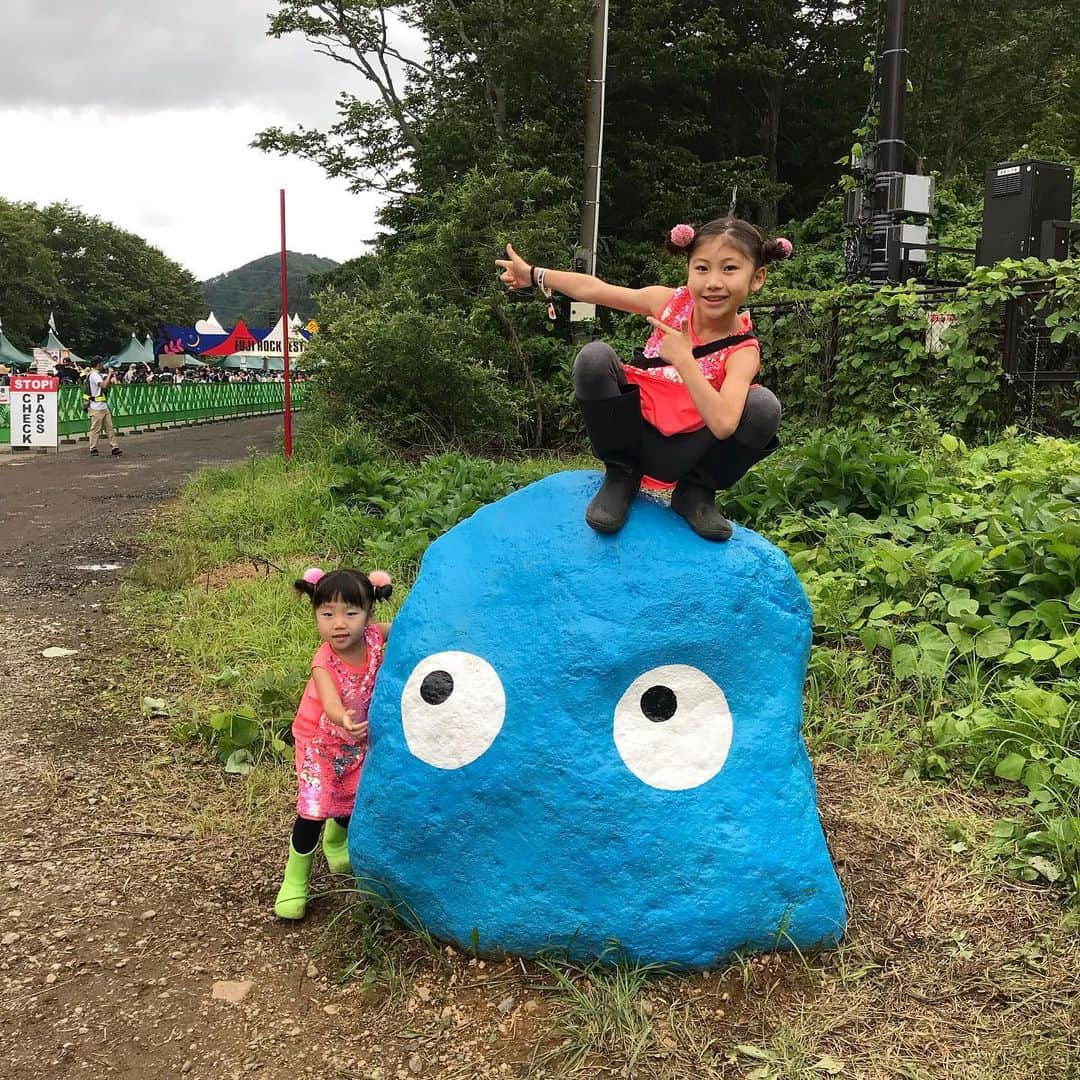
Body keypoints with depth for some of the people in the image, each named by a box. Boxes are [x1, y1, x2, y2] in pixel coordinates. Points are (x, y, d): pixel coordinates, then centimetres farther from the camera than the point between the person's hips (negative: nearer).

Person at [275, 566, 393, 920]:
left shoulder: (374, 637, -23)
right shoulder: (324, 663, -34)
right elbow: (331, 704, -53)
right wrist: (344, 720, -74)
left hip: (359, 741, 4)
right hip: (320, 742, -4)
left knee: (355, 802, 16)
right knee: (312, 811, -11)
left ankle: (336, 841, 51)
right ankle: (294, 881, 12)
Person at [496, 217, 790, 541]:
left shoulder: (743, 351, -17)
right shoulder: (670, 301, -8)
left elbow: (723, 425, -34)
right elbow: (593, 289, 3)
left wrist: (683, 359, -34)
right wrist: (533, 274, 10)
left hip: (679, 456, -2)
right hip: (633, 437, 2)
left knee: (764, 407, -27)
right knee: (595, 357, -24)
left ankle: (696, 492, -1)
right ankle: (620, 475, -5)